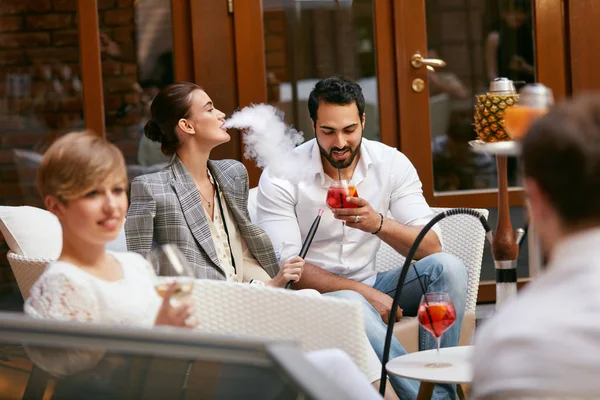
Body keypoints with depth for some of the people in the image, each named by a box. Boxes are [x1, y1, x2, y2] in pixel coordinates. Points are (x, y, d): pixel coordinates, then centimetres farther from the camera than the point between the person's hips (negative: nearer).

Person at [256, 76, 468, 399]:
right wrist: (365, 292, -24)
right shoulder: (281, 177, -11)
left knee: (447, 268, -20)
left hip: (372, 285, 4)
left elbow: (431, 248, -11)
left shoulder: (392, 163, -3)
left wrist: (378, 224, -32)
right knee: (351, 303, -38)